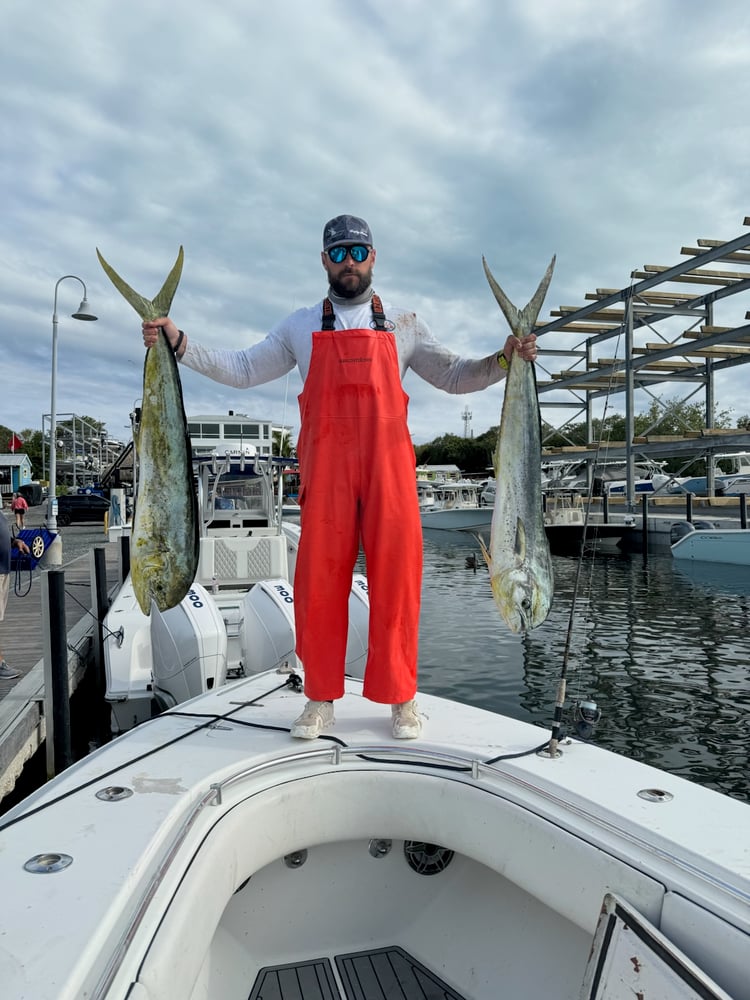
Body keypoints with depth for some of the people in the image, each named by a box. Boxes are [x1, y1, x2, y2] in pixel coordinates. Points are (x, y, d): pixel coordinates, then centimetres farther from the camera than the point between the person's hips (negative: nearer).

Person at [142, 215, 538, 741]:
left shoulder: (403, 323, 17)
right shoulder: (301, 326, 19)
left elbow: (454, 376, 15)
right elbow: (243, 370, 15)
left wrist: (503, 361, -1)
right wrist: (180, 343, 6)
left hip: (389, 462, 0)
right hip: (324, 465, 1)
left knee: (397, 574, -3)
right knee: (319, 577, -2)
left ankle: (401, 697, 10)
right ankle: (321, 698, 11)